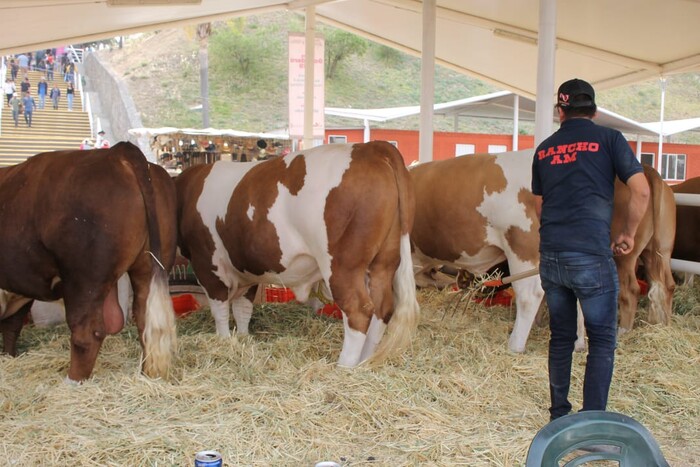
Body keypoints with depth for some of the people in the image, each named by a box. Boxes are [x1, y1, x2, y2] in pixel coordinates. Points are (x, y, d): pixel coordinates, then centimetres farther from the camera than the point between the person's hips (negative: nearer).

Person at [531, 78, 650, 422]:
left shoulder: (544, 149, 13)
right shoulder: (609, 139, 1)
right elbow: (641, 190, -7)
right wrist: (628, 234, 5)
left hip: (550, 256, 4)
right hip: (592, 256, -4)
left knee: (561, 336, 17)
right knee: (602, 340, 7)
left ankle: (559, 416, 24)